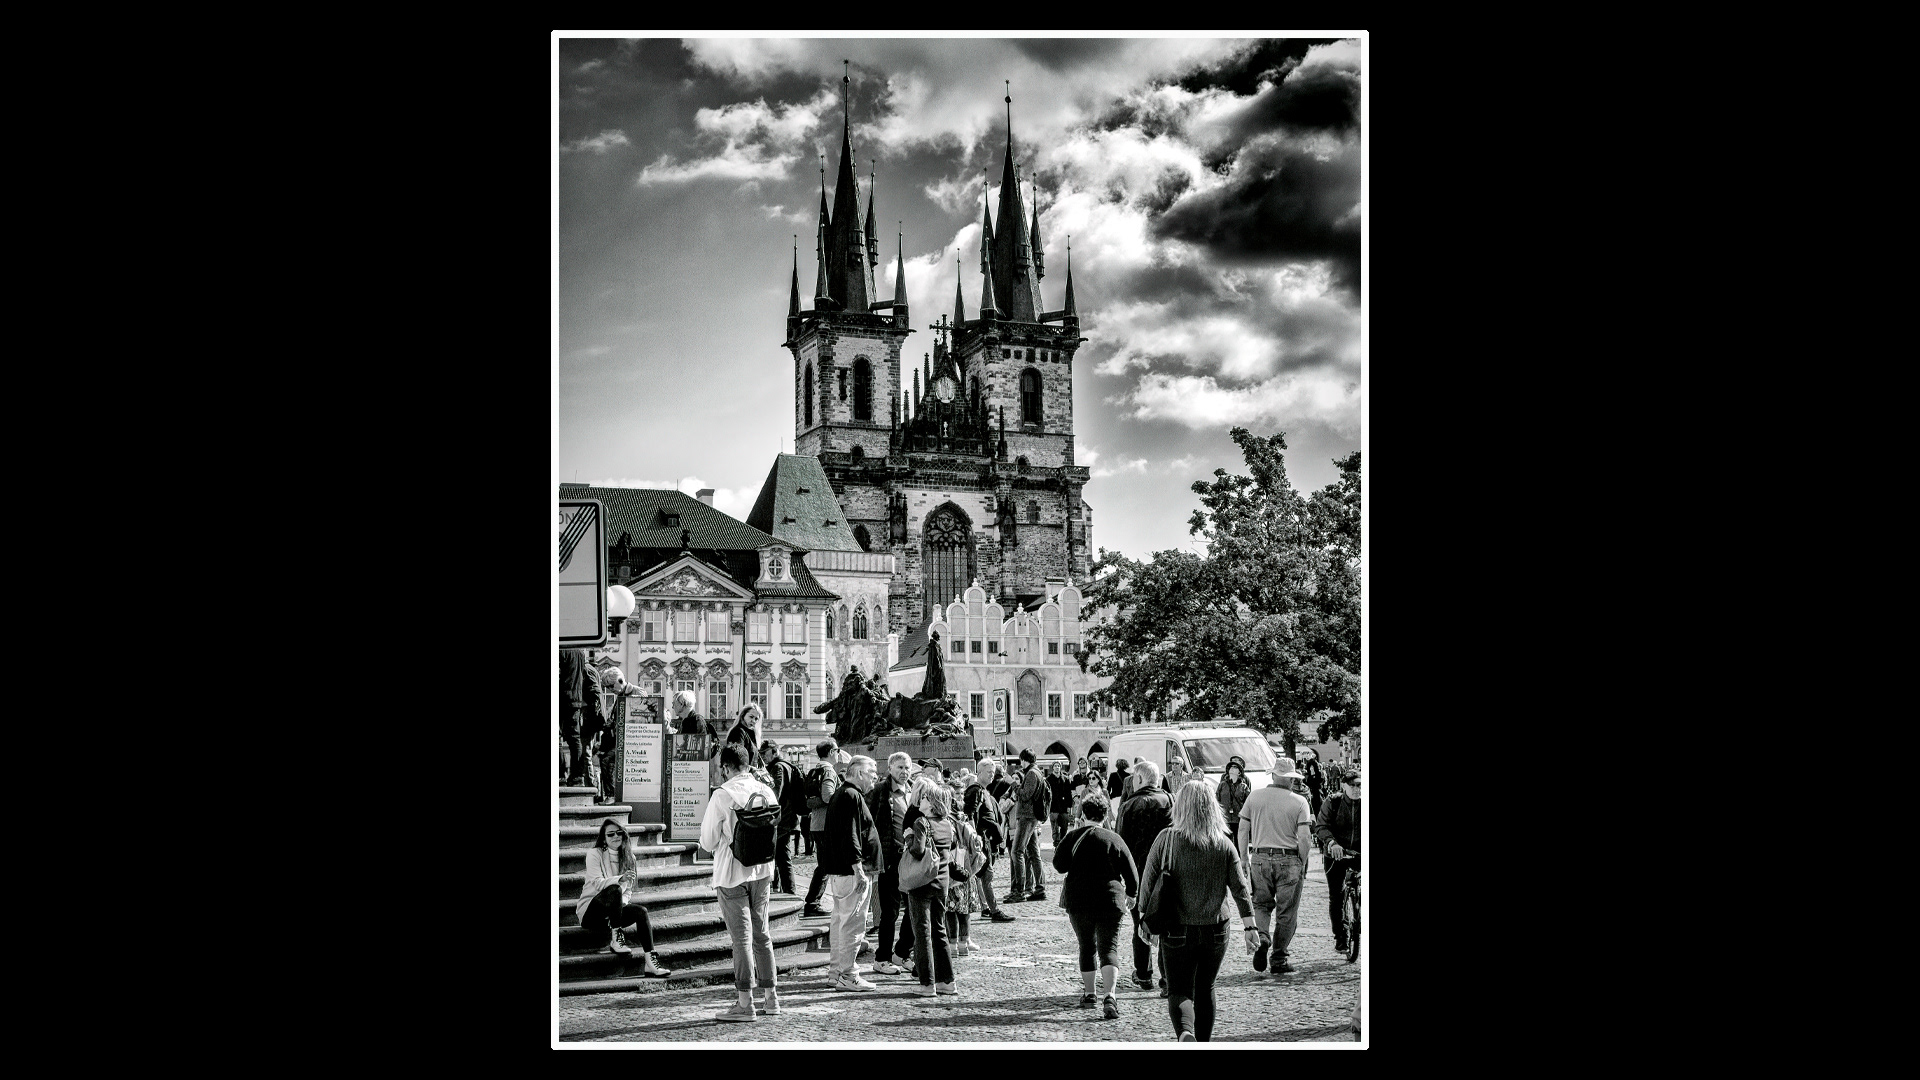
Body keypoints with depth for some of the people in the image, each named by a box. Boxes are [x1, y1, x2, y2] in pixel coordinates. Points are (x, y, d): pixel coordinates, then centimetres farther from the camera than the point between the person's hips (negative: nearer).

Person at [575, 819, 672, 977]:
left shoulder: (628, 858, 12)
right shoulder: (594, 854, -4)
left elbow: (628, 891, 10)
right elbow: (597, 882, -19)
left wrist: (623, 902, -12)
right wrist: (620, 879, -35)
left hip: (614, 911, 5)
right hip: (590, 912, -5)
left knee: (641, 911, -23)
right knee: (614, 889, -34)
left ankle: (650, 963, -31)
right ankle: (615, 939, -28)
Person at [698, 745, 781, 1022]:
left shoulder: (722, 795, -15)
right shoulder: (765, 791, 1)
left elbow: (708, 841, -9)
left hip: (732, 874, -5)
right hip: (762, 870, 5)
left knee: (741, 936, -1)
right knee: (762, 933, 15)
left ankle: (745, 1004, 1)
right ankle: (771, 998, 20)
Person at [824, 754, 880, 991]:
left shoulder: (840, 795, 19)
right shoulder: (851, 796, -14)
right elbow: (850, 837, -21)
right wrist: (858, 869, -23)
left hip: (838, 871, 11)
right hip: (851, 872, -11)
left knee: (841, 922, 16)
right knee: (852, 924, -7)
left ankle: (836, 972, 22)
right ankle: (847, 976, -5)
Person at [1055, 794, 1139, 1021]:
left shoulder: (1074, 837, -2)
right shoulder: (1114, 839, 0)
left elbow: (1060, 865, -5)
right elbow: (1131, 873, 3)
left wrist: (1057, 849, 15)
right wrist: (1131, 894, 20)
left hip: (1078, 901, 1)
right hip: (1110, 900, -1)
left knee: (1086, 946, 18)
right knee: (1108, 948, -2)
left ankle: (1089, 993, 25)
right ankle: (1108, 996, -20)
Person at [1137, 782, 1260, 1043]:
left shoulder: (1167, 839, -7)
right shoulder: (1224, 845, -1)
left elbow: (1146, 883, -3)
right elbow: (1240, 888, -5)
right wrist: (1250, 926, -4)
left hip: (1177, 930, -2)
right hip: (1215, 931, 2)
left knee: (1179, 990, 3)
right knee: (1205, 989, 18)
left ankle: (1185, 1033, -23)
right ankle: (1204, 1042, 25)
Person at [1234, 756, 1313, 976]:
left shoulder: (1254, 797, 4)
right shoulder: (1299, 802, -4)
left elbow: (1242, 831, 5)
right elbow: (1304, 838, -10)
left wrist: (1244, 860, 12)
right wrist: (1302, 864, 2)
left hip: (1260, 859, 2)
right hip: (1288, 860, -2)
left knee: (1261, 906, 15)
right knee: (1287, 913, 9)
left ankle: (1261, 940, -12)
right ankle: (1279, 961, 13)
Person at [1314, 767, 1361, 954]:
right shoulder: (1332, 802, -6)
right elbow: (1321, 827, -14)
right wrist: (1331, 842, -34)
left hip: (1360, 854, 1)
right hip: (1336, 854, 0)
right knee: (1336, 897, 1)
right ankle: (1340, 937, 14)